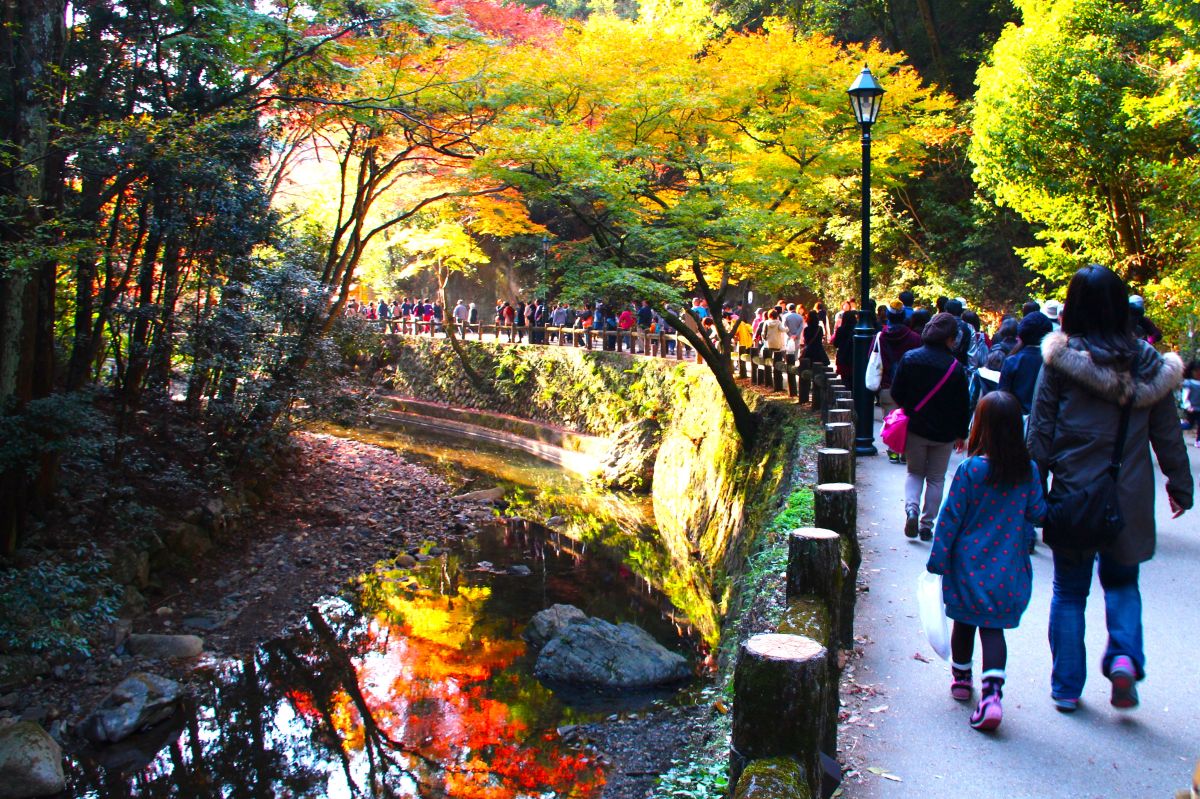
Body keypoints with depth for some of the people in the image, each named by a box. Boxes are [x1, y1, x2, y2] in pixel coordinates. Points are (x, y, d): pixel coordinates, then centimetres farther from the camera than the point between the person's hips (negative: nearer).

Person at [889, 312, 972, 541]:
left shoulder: (910, 358, -9)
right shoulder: (955, 367, -12)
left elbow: (896, 394, -5)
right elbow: (963, 406, -5)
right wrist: (962, 434, 8)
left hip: (915, 428, 1)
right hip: (944, 433, -1)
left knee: (915, 472, 17)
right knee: (936, 478, 13)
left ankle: (911, 508, -8)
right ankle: (926, 524, 13)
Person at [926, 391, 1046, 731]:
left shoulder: (970, 469, -14)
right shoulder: (1029, 471, -6)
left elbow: (950, 518, -10)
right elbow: (1038, 514, 2)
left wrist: (937, 560, -2)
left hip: (969, 564, -1)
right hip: (1009, 567, 2)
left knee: (964, 623, 17)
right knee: (993, 628, 5)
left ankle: (961, 678, 35)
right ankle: (992, 692, -12)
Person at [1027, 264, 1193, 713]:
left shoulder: (1061, 360, -10)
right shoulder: (1148, 364, -2)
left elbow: (1040, 431, -8)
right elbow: (1167, 434, 4)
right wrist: (1180, 485, 16)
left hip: (1073, 495, -2)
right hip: (1129, 498, 2)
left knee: (1069, 591, 12)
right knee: (1121, 582, 22)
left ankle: (1066, 688, 16)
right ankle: (1124, 657, 0)